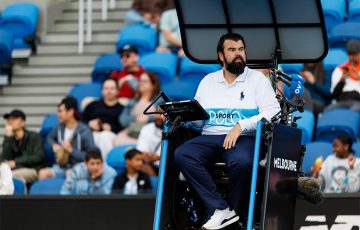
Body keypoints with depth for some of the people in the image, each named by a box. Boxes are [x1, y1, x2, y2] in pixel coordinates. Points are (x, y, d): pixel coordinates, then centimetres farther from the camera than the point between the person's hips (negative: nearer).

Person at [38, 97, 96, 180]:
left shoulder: (84, 131, -12)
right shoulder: (60, 128, 5)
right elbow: (49, 137, 29)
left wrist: (71, 150, -19)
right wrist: (54, 145, 5)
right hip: (62, 167, 5)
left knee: (69, 173, -39)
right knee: (43, 173, -23)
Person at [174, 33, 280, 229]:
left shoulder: (257, 79, 8)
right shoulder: (208, 81, 20)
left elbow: (273, 112, -5)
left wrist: (241, 126, -17)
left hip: (244, 138, -4)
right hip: (210, 138, 4)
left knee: (241, 161, -39)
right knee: (182, 155, -27)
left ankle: (238, 213, -13)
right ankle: (220, 209, -30)